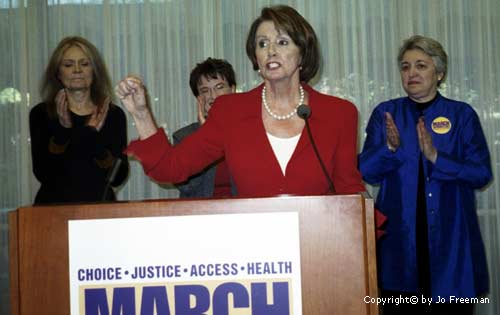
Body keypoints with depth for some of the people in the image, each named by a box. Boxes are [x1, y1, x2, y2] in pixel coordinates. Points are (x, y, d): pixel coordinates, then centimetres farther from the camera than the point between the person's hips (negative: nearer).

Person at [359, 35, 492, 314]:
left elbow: (482, 174, -4)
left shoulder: (462, 115, 5)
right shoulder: (385, 113, 8)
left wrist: (435, 156, -18)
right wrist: (390, 147, -19)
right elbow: (367, 172, 0)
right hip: (400, 237, 0)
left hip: (451, 237, 0)